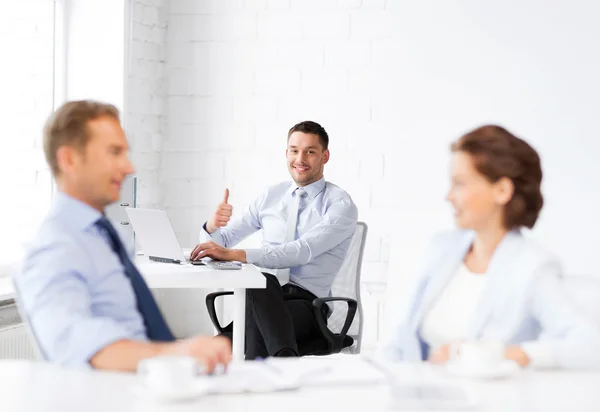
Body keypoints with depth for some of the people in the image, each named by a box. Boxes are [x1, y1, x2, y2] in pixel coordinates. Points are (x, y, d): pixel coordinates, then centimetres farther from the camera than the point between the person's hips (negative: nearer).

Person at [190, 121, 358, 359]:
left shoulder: (341, 205, -1)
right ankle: (285, 358, -45)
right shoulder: (271, 196, 16)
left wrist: (233, 255, -29)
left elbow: (302, 252, -19)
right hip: (264, 295, 4)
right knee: (261, 280, -37)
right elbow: (221, 241, 19)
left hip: (307, 305, -4)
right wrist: (213, 224, -9)